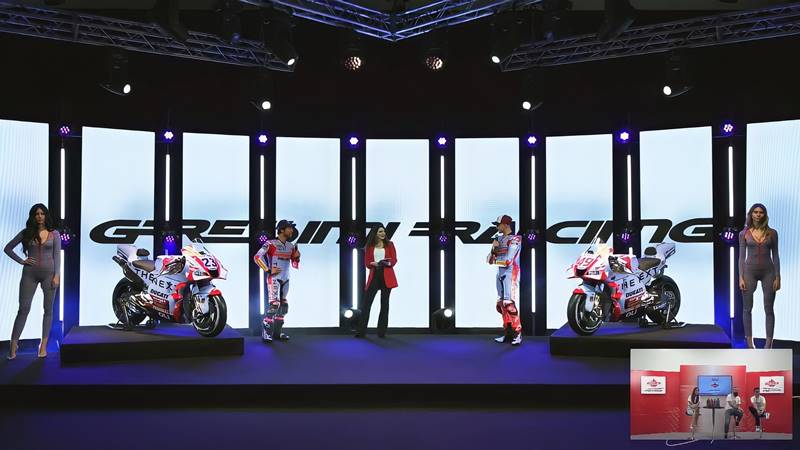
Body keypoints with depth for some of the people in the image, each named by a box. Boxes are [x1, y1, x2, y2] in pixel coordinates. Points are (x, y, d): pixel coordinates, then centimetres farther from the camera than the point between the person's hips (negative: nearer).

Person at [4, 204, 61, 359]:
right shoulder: (26, 233, 5)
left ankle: (43, 345, 9)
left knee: (48, 309, 3)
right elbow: (8, 248, 10)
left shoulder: (54, 234, 3)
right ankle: (13, 344, 0)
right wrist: (21, 261, -1)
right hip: (30, 273, 0)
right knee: (23, 308, -3)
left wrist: (57, 275, -8)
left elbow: (57, 255, 0)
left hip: (48, 273, 0)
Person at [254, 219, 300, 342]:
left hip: (285, 280, 7)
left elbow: (295, 265, 13)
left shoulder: (291, 246, 9)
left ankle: (277, 332, 21)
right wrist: (268, 270, -18)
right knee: (274, 304, -15)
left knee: (283, 305, 11)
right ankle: (266, 332, -11)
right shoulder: (271, 244, -11)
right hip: (274, 278, -7)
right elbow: (257, 257, -17)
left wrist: (297, 257, -8)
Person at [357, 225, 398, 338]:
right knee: (367, 302, -5)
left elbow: (394, 260, 1)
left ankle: (382, 331, 7)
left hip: (387, 276, 0)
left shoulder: (389, 245, 7)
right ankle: (361, 330, -2)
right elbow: (367, 262, 4)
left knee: (384, 303, 2)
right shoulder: (370, 246, 7)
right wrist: (373, 263, -17)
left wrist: (388, 263, -20)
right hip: (374, 275, 0)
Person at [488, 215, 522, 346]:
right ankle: (507, 333, 15)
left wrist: (495, 259, 0)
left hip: (511, 273, -8)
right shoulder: (499, 239, 14)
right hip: (500, 273, 8)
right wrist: (493, 249, -7)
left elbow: (508, 260, -17)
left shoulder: (515, 239, -9)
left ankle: (517, 333, -10)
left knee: (509, 304, -14)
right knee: (501, 304, 8)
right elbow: (490, 260, 11)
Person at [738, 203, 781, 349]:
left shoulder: (772, 233, 3)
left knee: (769, 309, 1)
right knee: (747, 308, 3)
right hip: (750, 271, 0)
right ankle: (749, 342, 12)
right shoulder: (744, 234, 2)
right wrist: (741, 277, -5)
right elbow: (741, 256, 2)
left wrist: (778, 277, -2)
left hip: (768, 272, 0)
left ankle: (768, 343, 6)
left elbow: (775, 256, 4)